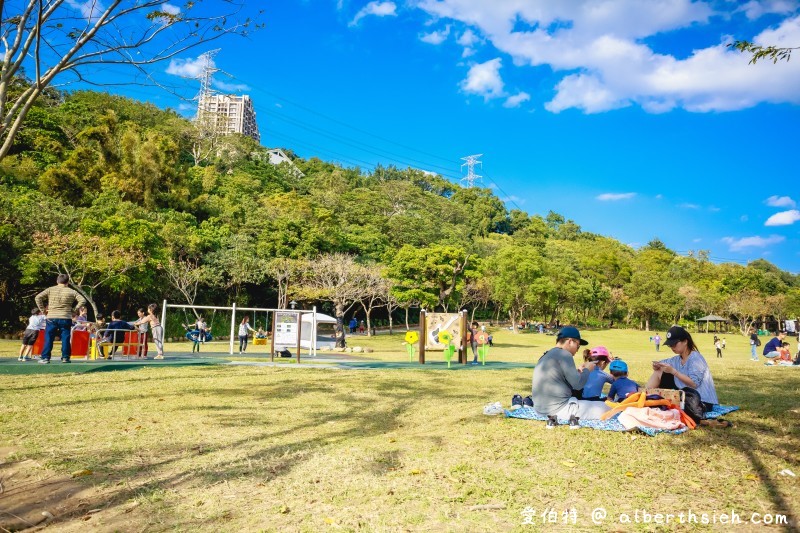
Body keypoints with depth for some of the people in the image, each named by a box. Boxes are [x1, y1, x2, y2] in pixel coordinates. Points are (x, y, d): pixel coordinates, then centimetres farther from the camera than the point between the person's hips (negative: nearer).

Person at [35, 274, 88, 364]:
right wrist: (73, 309, 2)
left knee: (48, 338, 6)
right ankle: (65, 357, 7)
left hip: (51, 318, 0)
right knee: (65, 338, 5)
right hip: (66, 318, 0)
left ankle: (45, 358, 5)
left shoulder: (50, 290, 3)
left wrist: (42, 309, 3)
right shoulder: (72, 292, 2)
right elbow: (83, 300, -4)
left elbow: (38, 297, -5)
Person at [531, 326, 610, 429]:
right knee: (604, 408, 4)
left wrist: (577, 372, 18)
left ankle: (554, 417, 13)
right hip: (559, 408, -7)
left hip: (541, 408, 8)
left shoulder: (546, 356, 16)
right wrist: (587, 370, 6)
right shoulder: (563, 354, -10)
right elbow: (578, 384, -11)